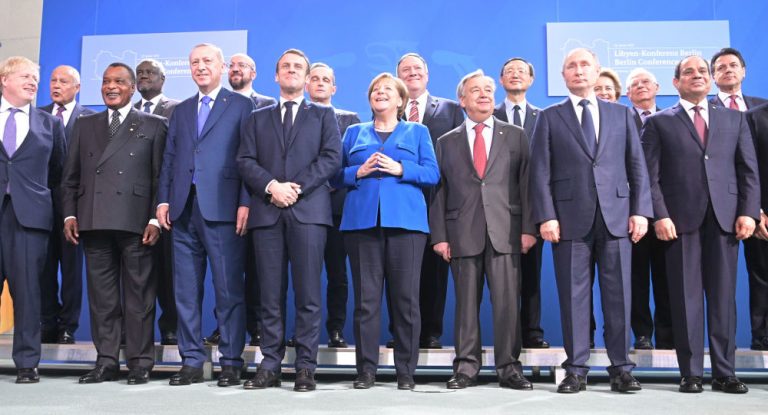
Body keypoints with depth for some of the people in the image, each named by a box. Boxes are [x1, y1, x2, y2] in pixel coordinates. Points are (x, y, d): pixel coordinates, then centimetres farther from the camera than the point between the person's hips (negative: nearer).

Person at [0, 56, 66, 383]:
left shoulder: (50, 124, 13)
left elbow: (59, 171, 15)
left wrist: (37, 191, 9)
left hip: (29, 213, 0)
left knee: (27, 289, 1)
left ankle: (26, 363, 7)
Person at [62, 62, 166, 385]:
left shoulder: (153, 126, 9)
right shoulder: (84, 126, 20)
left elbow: (162, 177, 2)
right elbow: (70, 176, 16)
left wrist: (155, 219, -8)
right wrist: (70, 214, 4)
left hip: (135, 222, -3)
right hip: (93, 222, 4)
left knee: (138, 294, 0)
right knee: (101, 295, 6)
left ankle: (140, 362, 7)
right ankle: (106, 361, 13)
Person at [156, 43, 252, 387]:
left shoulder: (241, 106, 6)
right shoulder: (180, 110, 21)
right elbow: (169, 159, 17)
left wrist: (245, 203, -11)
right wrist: (163, 199, 6)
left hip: (222, 209, -5)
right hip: (184, 209, 5)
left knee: (228, 289, -2)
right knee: (185, 290, 6)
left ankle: (231, 362, 6)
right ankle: (191, 362, 15)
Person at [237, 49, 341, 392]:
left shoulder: (323, 115, 16)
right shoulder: (257, 119, 21)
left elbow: (331, 157, 1)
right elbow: (245, 161, 8)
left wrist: (297, 188, -10)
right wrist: (271, 186, -10)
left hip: (308, 210, -2)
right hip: (266, 212, 2)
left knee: (308, 293, -4)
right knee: (270, 294, 2)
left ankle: (306, 367, 2)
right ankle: (270, 366, 8)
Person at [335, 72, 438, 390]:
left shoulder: (418, 132, 17)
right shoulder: (354, 133, 21)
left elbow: (432, 174, 6)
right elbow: (337, 175, 14)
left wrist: (401, 169, -9)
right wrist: (358, 172, -5)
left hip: (405, 221, -1)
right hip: (362, 220, 1)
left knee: (406, 298, -3)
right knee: (365, 298, -1)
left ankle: (406, 371, 5)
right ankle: (366, 369, 6)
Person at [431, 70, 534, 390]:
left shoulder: (515, 136, 13)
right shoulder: (447, 142, 14)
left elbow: (526, 183, 6)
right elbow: (439, 191, 9)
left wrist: (528, 228, -3)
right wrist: (439, 235, 0)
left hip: (505, 230, -1)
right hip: (463, 232, 1)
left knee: (507, 301, -3)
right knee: (466, 302, 4)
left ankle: (509, 367, 6)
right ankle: (466, 367, 12)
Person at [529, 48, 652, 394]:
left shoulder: (621, 114, 15)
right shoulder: (550, 117, 10)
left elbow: (637, 166, 10)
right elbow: (540, 172, 2)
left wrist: (640, 210, 0)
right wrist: (546, 216, -8)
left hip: (616, 216, 2)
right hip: (570, 218, -1)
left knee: (618, 294, 3)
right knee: (573, 296, 2)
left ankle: (620, 369, 13)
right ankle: (576, 370, 9)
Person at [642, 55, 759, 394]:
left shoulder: (734, 119, 16)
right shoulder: (659, 122, 9)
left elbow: (749, 170, 10)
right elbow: (651, 175, 1)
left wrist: (748, 212, -2)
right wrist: (659, 215, -10)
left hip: (725, 217, 2)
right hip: (681, 219, -2)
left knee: (723, 296, 4)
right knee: (686, 297, 1)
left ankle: (724, 372, 12)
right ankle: (691, 372, 7)